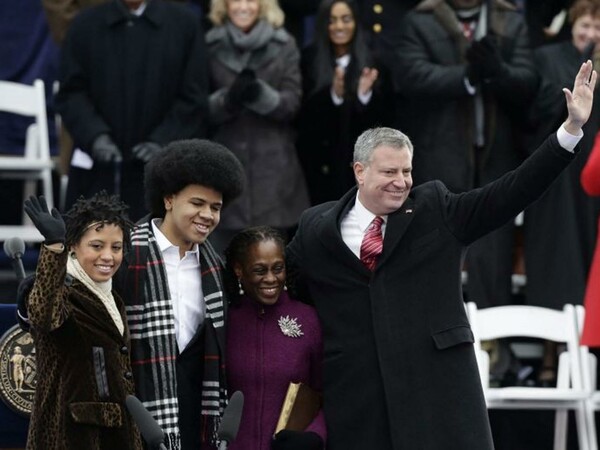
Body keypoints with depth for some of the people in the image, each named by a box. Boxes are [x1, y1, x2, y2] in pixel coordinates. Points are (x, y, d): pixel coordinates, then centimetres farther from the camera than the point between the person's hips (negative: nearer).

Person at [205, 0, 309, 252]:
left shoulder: (283, 45, 4)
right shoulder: (211, 46, 4)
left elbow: (292, 102, -3)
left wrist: (261, 94, -22)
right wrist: (227, 99, -20)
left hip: (272, 164, 0)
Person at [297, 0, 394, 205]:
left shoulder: (373, 62, 1)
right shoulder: (309, 60, 1)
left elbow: (385, 117, 0)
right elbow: (303, 115, -7)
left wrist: (366, 95, -20)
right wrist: (333, 96, -24)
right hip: (321, 164, 0)